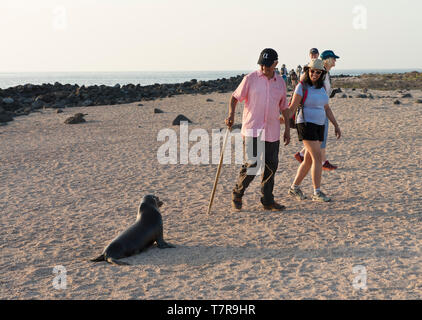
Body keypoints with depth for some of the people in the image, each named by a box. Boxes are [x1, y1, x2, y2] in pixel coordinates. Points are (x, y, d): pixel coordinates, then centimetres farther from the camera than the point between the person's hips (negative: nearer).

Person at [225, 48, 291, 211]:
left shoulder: (280, 82, 11)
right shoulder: (251, 78, -1)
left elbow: (284, 107, 18)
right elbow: (235, 97, 2)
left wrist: (287, 129, 15)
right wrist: (231, 114, -15)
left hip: (272, 132, 4)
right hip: (252, 130, -4)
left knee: (271, 166, 6)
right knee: (251, 164, -11)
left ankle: (267, 201, 18)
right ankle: (237, 195, 10)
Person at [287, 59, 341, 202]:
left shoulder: (321, 87, 11)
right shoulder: (302, 87, -9)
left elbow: (326, 108, 15)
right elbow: (292, 108, -12)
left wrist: (336, 125, 11)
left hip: (319, 126, 7)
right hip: (306, 125, -7)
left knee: (309, 160, 9)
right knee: (318, 158, -14)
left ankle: (294, 188, 22)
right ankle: (317, 193, -10)